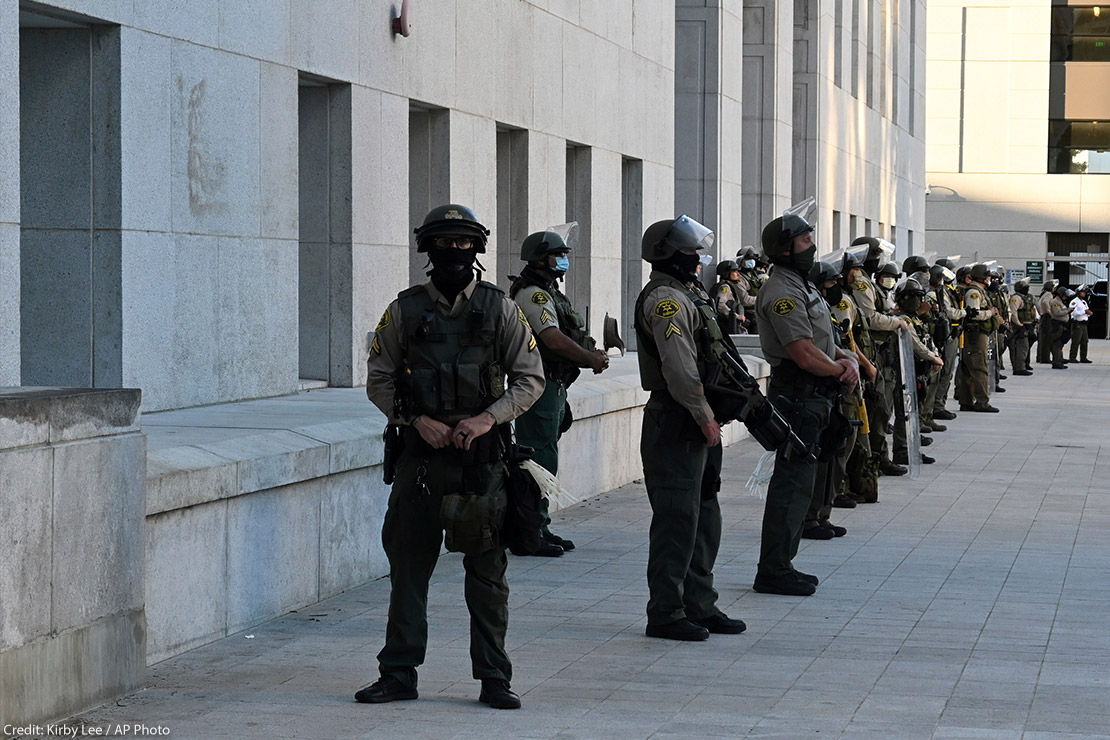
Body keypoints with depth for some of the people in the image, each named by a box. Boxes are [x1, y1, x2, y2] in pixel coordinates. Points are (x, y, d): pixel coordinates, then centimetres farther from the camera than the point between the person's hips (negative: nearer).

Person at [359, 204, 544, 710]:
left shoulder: (499, 309, 3)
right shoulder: (405, 311, 4)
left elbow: (530, 378, 3)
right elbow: (378, 380, 6)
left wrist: (488, 418, -11)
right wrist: (417, 420, -9)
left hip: (482, 456, -1)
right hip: (421, 454, 1)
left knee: (487, 570, 2)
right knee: (408, 564, 4)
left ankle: (493, 678, 8)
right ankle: (399, 673, 12)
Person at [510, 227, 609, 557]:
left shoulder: (548, 292, 20)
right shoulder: (533, 294, -14)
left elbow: (569, 337, 23)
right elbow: (554, 340, -23)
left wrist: (592, 353, 5)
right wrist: (591, 359, -12)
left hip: (553, 387, 11)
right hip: (540, 386, -11)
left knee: (543, 459, 13)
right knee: (539, 458, -10)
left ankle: (538, 528, 19)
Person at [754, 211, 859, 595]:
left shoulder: (801, 286, 18)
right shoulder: (782, 293, -17)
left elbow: (823, 340, 20)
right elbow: (804, 353, -22)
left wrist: (848, 358, 0)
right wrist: (841, 370, -7)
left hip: (812, 397, 11)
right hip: (798, 395, -11)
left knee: (796, 482, 14)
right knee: (793, 482, -9)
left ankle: (780, 565, 21)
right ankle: (773, 571, -6)